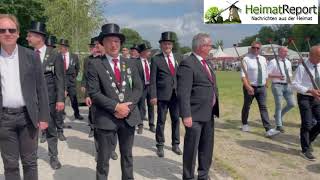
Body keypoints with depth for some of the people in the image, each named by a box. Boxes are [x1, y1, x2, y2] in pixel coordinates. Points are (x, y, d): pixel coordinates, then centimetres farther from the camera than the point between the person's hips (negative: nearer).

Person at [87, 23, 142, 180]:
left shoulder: (129, 64, 8)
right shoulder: (95, 65, -5)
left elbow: (138, 88, 5)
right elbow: (93, 93, -11)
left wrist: (128, 106, -11)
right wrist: (116, 106, -17)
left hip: (129, 116, 4)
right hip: (106, 118, -4)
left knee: (127, 155, 18)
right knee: (103, 158, 9)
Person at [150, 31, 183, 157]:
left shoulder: (178, 57, 8)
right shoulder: (156, 59, -3)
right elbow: (153, 79, -5)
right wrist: (153, 96, -11)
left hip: (176, 94, 4)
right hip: (162, 94, -3)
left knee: (176, 119, 11)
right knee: (161, 121, 6)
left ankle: (175, 144, 26)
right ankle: (160, 145, 19)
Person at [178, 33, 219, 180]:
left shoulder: (207, 63, 14)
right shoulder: (187, 64, -15)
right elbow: (183, 93, -20)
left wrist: (215, 108, 16)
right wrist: (186, 115, -24)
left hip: (209, 113, 9)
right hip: (195, 114, -9)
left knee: (207, 147, 18)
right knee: (191, 147, 5)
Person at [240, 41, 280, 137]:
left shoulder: (263, 59, 9)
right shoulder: (246, 59, -9)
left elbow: (265, 73, 17)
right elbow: (243, 75, -17)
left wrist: (266, 85, 16)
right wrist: (248, 87, -28)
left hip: (261, 87, 4)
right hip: (250, 87, -4)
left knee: (263, 107, -3)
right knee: (246, 106, 11)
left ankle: (268, 130, -7)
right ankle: (244, 124, 33)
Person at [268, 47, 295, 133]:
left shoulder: (288, 62, 13)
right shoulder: (273, 62, -8)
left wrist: (290, 79, 2)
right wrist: (278, 76, -21)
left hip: (287, 85, 6)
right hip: (277, 85, -6)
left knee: (291, 104, 4)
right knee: (278, 105, -1)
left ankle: (279, 115, 28)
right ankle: (279, 125, 9)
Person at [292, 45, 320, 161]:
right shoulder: (302, 67, -12)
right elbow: (295, 84, -16)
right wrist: (310, 90, -25)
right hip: (305, 98, -6)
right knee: (307, 124, -3)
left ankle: (309, 140, 29)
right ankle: (306, 150, 12)